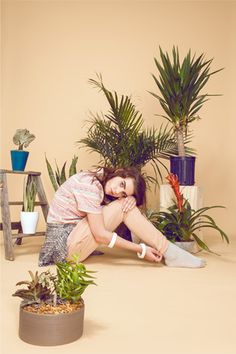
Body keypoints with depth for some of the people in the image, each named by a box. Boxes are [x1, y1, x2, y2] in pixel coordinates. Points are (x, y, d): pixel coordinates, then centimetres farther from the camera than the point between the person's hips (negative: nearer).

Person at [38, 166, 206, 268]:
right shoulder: (90, 186, -23)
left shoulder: (99, 179, 3)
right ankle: (171, 254, -13)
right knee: (122, 207, -19)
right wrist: (141, 250, -19)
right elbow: (100, 234, -23)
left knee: (127, 204, -4)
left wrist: (131, 199, -18)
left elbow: (128, 201, 7)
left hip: (74, 235, 8)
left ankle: (170, 252, -4)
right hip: (64, 242, -8)